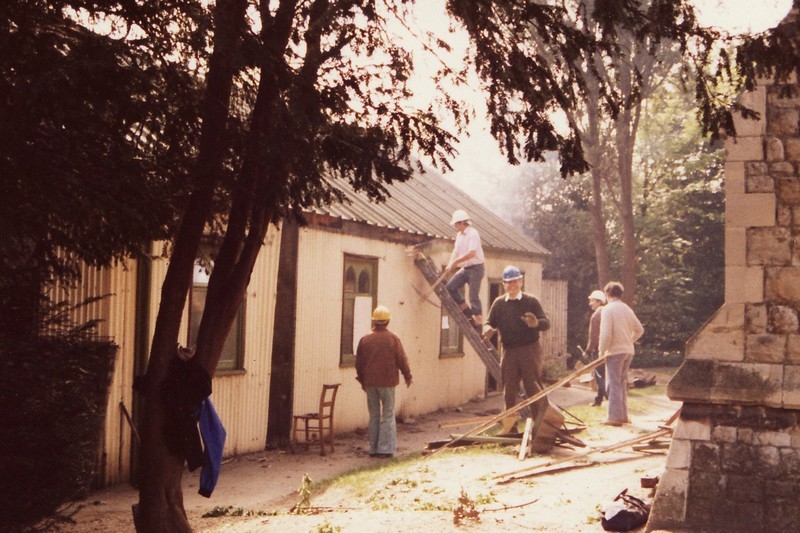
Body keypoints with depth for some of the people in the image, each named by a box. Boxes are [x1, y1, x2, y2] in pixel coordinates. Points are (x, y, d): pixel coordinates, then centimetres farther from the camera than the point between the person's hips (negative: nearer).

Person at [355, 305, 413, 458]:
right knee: (388, 415, 4)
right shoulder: (393, 339, -8)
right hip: (387, 382, -3)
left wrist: (362, 380, 19)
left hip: (370, 383, 3)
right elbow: (402, 360, -5)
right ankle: (385, 449, -1)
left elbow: (359, 362, 6)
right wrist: (407, 376, 11)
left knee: (374, 416, 11)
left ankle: (373, 449, 13)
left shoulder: (365, 339, 0)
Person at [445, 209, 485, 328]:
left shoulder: (473, 233, -16)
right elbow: (456, 251, 12)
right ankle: (467, 310, 12)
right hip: (465, 268, 8)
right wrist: (450, 264, -5)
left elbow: (471, 253, -25)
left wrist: (456, 262, -21)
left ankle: (478, 321, -1)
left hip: (475, 268, -8)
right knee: (450, 287, 1)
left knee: (473, 295, -9)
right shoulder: (459, 235, 10)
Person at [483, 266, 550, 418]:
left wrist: (536, 323, -29)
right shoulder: (499, 303, 7)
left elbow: (546, 323, -6)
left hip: (530, 349, -3)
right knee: (509, 390, 8)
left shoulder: (531, 301, -1)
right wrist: (488, 329, -15)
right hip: (509, 351, 3)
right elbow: (490, 323, 10)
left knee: (533, 388, -3)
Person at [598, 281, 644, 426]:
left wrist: (601, 351, -9)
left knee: (613, 384, -3)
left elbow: (606, 333, -18)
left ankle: (615, 417, -4)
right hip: (628, 351, 7)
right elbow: (639, 329, 16)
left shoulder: (608, 309, -11)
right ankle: (623, 415, 20)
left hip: (615, 351, -7)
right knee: (622, 383, 16)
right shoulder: (627, 309, 11)